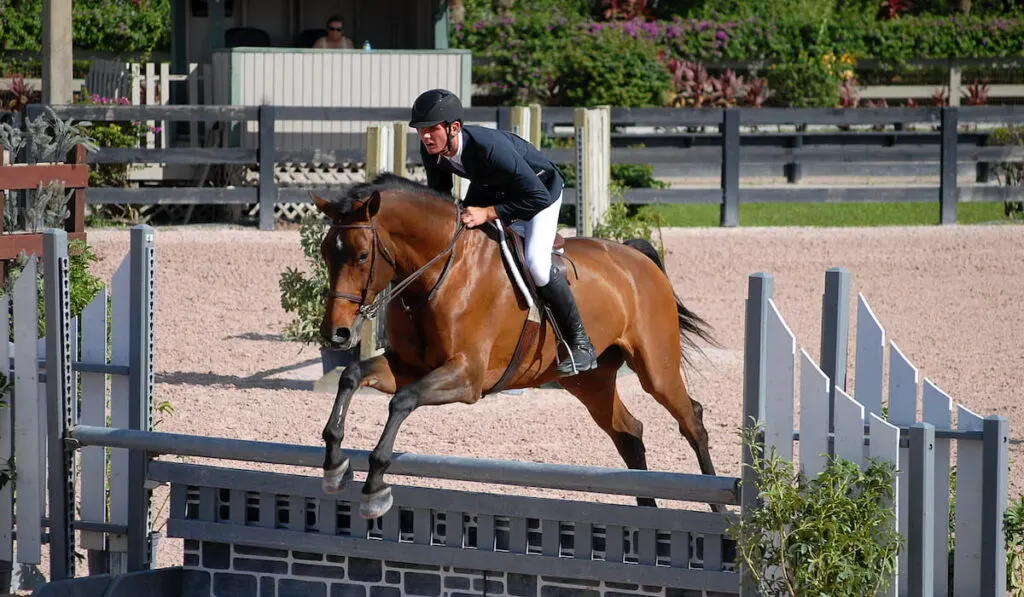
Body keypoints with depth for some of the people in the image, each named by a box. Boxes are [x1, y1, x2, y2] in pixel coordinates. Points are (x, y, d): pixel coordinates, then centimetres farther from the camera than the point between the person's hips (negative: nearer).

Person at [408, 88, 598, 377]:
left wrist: (488, 213, -39)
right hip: (490, 188, 7)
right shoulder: (431, 152, -21)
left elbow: (538, 197, -38)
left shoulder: (490, 147, -42)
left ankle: (580, 343, -11)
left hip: (540, 188, -7)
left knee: (535, 262, -26)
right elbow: (439, 196, 0)